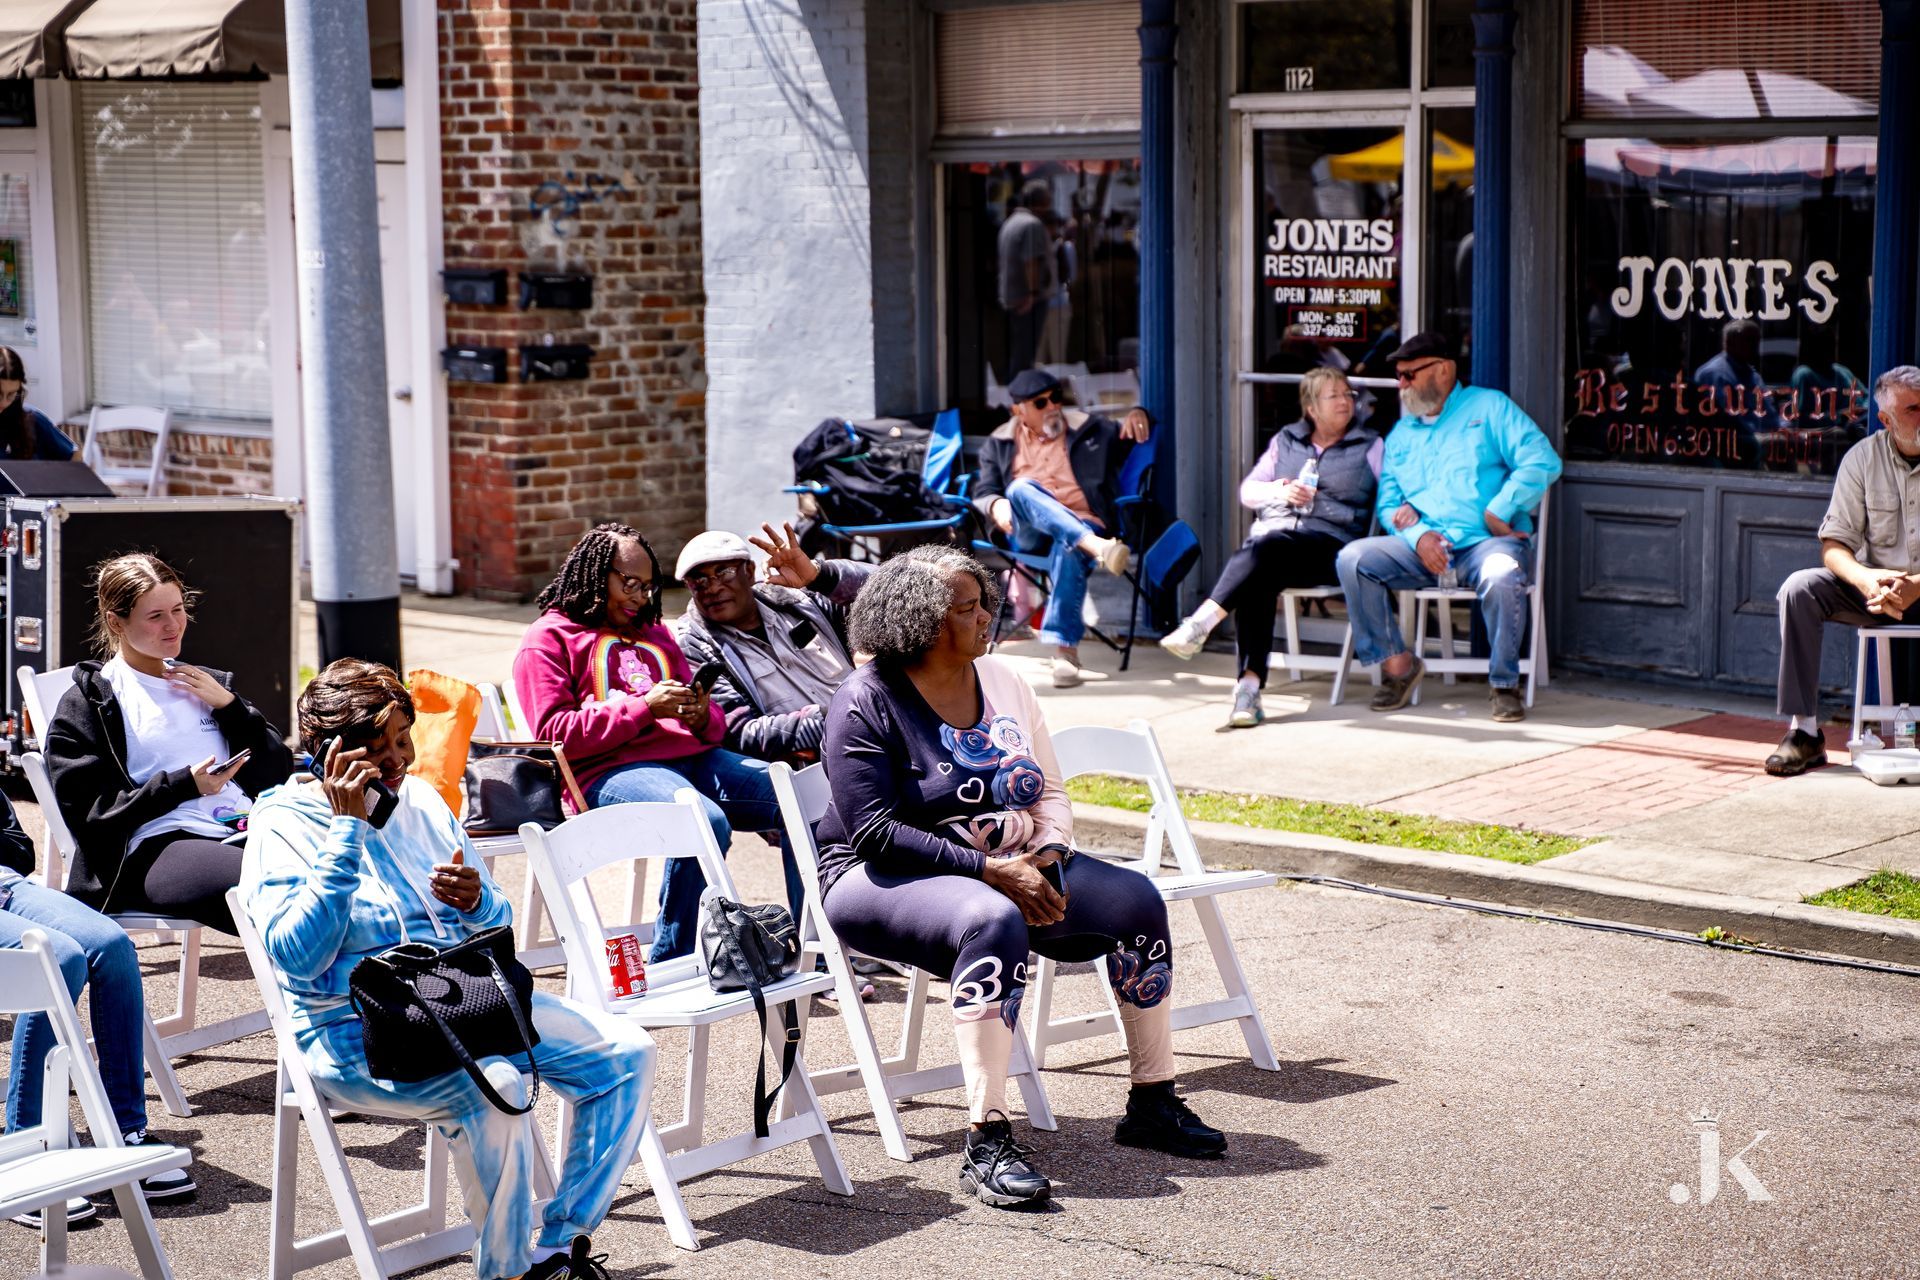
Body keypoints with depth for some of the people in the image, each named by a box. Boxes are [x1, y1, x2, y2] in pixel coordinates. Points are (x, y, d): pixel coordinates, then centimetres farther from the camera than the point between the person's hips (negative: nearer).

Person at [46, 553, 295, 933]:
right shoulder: (86, 703, 13)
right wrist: (185, 784, -8)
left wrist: (229, 707, 8)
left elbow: (277, 774, 22)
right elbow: (87, 810, 1)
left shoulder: (210, 685, 28)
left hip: (244, 832, 5)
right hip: (157, 844, -5)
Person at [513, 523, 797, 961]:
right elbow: (555, 732, -6)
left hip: (693, 757, 7)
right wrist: (644, 706, -13)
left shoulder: (655, 634, 31)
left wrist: (703, 718, 1)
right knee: (706, 822, -37)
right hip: (610, 772, -6)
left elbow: (711, 725, 28)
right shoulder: (547, 639, 10)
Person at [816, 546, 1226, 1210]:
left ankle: (1153, 1104, 4)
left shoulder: (1003, 681, 7)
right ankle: (986, 1143, -39)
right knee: (994, 922, -38)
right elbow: (875, 832, -21)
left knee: (1137, 900, -7)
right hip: (882, 881, -7)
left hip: (1010, 866, 8)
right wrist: (990, 870, -25)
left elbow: (1051, 792, 12)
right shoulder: (867, 702, -13)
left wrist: (1048, 856, -10)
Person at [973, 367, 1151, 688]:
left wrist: (1137, 415, 5)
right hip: (1030, 534, 1)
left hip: (1085, 526, -1)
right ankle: (1095, 548, -52)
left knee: (1068, 550, -39)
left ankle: (1064, 648, -42)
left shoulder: (1091, 429, 22)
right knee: (1021, 489, -34)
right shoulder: (1000, 444, 21)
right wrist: (996, 505, -9)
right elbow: (983, 493, 15)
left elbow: (1133, 435, 29)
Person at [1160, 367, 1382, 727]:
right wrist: (1281, 491, -1)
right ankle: (1250, 684, -41)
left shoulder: (1369, 447, 16)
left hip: (1328, 542, -3)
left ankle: (1200, 625, -44)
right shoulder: (1286, 440, 24)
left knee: (1264, 549, -36)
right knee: (1257, 582, -33)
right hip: (1272, 531, 3)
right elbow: (1247, 492, 19)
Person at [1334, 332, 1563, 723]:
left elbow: (1543, 461, -5)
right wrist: (1418, 536, -7)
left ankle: (1504, 682, -17)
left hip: (1486, 542, -4)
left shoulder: (1489, 407, 8)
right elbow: (1388, 504, 15)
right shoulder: (1400, 434, 23)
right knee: (1352, 559, -20)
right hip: (1423, 547, 4)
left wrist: (1497, 513, -11)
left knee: (1502, 575, -38)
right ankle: (1397, 664, -11)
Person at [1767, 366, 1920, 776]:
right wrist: (1867, 581, -24)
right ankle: (1804, 730, -23)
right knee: (1799, 588, -23)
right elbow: (1833, 545, -3)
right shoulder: (1862, 458, 0)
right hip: (1874, 587, 2)